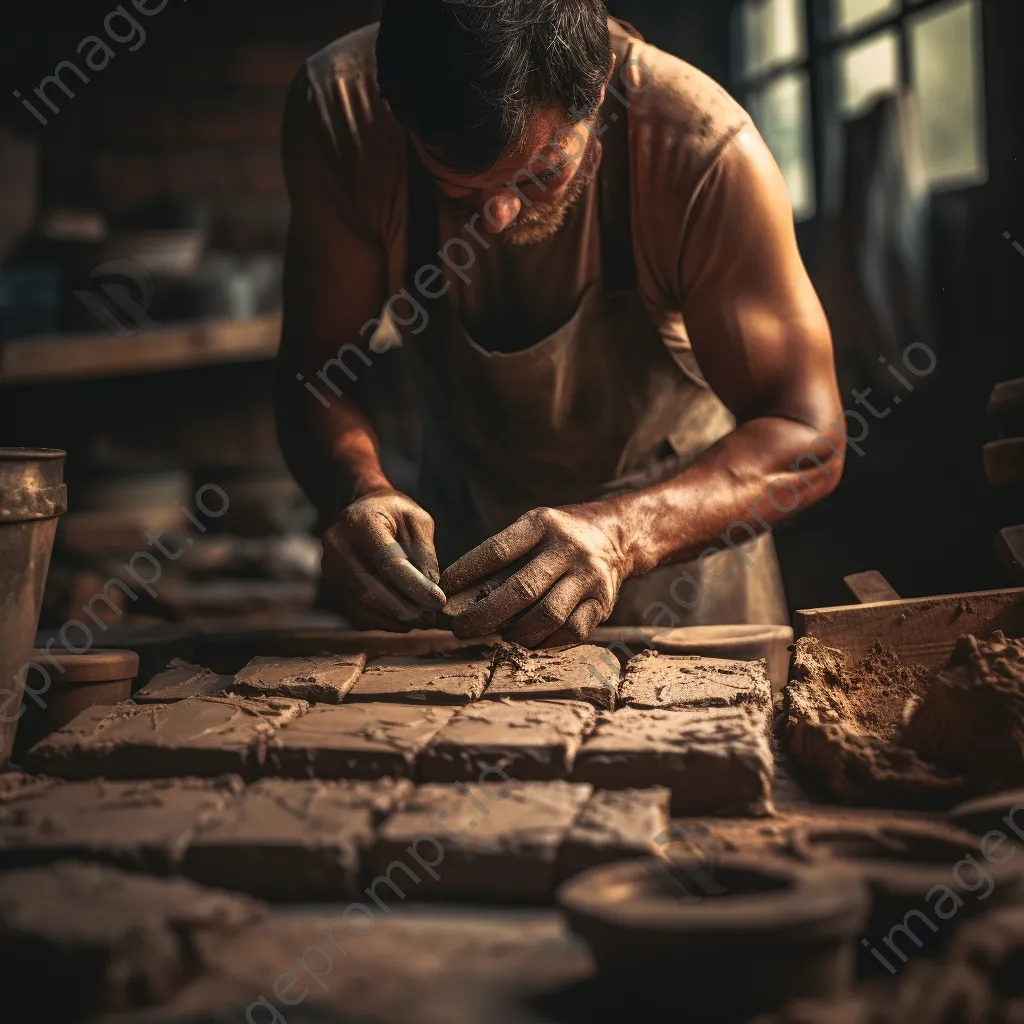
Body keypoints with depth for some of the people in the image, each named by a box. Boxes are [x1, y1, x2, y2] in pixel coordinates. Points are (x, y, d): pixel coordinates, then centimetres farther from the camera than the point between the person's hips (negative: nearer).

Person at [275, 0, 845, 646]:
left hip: (675, 478, -1)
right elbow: (314, 372, -20)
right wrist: (360, 491, -43)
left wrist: (620, 533, -48)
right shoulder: (339, 109, -28)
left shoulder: (707, 152, -33)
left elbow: (808, 441, -30)